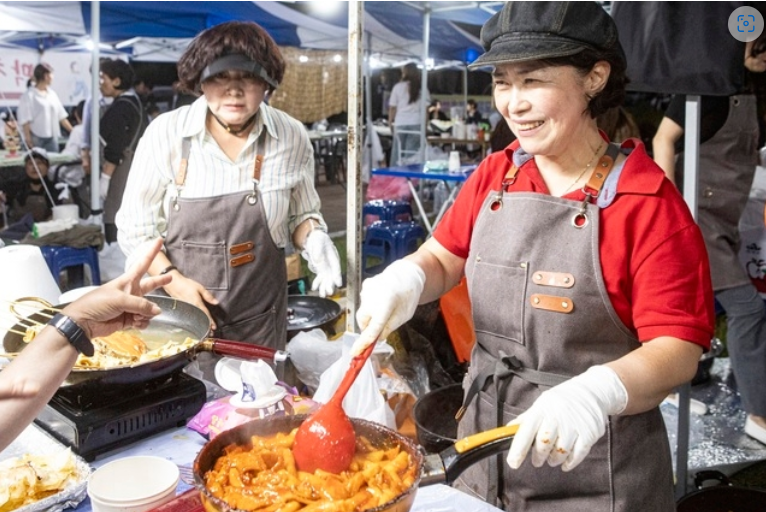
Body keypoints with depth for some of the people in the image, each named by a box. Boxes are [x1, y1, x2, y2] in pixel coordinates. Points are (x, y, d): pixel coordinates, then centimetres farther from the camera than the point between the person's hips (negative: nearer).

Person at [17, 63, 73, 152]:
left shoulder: (52, 94, 12)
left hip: (52, 138, 6)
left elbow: (61, 116, 15)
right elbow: (25, 120, -9)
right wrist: (28, 138, -16)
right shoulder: (29, 95, -6)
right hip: (36, 138, -6)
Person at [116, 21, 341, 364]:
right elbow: (135, 227, -2)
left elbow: (300, 215, 8)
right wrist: (173, 280, -15)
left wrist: (315, 240, -13)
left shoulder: (292, 137, -6)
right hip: (176, 309, 0)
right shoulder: (165, 133, -10)